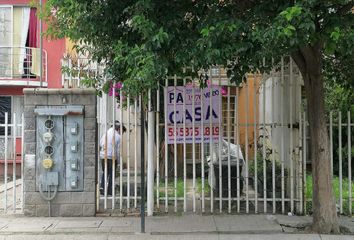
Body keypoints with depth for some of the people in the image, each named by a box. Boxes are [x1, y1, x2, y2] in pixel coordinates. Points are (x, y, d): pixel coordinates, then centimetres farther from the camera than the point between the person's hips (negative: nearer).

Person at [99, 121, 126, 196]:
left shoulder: (106, 133, 5)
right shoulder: (118, 137, -7)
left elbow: (100, 144, 9)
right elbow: (118, 151, -6)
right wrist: (118, 161, 3)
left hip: (103, 156, 4)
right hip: (112, 157, -4)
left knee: (104, 173, 19)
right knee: (111, 174, 9)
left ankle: (102, 187, 7)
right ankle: (109, 191, 10)